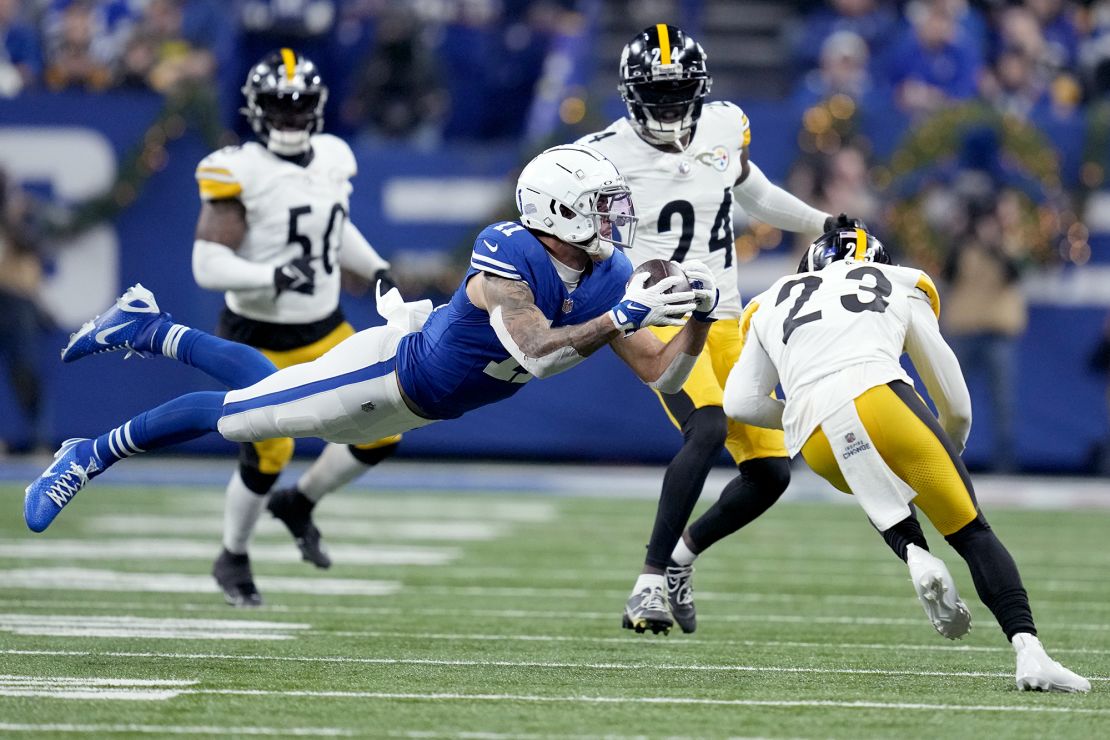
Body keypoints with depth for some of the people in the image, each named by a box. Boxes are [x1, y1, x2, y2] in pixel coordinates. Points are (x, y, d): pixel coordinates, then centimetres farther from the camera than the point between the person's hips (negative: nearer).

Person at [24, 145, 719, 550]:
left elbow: (663, 375, -11)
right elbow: (535, 352, -44)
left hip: (420, 405, 7)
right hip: (390, 370, -7)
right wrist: (624, 318, -46)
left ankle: (149, 328, 43)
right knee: (238, 412, 4)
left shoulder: (607, 282, -13)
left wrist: (696, 318, -28)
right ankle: (89, 456, 21)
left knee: (267, 388, 23)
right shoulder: (507, 258, -34)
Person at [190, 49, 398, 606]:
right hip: (256, 338, -6)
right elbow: (208, 265, -22)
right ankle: (233, 560, 24)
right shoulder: (240, 173, -19)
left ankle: (297, 506, 25)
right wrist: (272, 276, -36)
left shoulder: (333, 159, 1)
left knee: (381, 433, -2)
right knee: (268, 456, -4)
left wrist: (376, 270, 6)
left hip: (323, 330, 6)